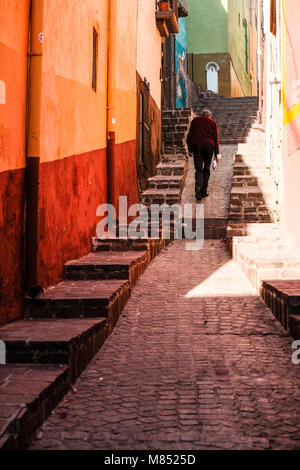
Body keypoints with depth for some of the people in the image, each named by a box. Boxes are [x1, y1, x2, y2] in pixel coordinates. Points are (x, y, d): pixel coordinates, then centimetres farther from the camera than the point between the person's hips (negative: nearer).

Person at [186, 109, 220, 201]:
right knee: (206, 169, 10)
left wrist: (190, 148, 15)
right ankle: (204, 191, 10)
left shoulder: (195, 121, 13)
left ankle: (198, 189, -22)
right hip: (209, 146, 0)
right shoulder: (213, 123, 10)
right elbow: (216, 138, 5)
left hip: (197, 146, 0)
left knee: (198, 169, -1)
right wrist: (216, 153, 5)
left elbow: (189, 135, 10)